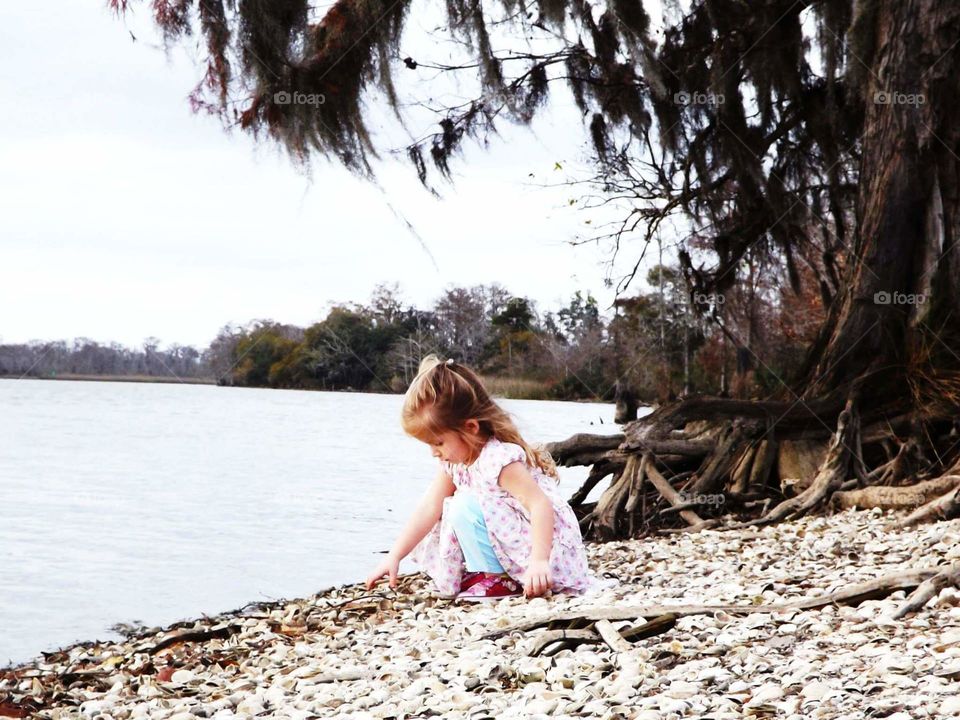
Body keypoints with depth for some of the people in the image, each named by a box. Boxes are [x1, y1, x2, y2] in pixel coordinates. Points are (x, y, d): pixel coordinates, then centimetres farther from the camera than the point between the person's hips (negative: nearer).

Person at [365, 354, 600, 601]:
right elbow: (430, 509, 5)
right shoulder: (454, 460, 3)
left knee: (465, 506, -23)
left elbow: (541, 505, -30)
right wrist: (394, 556, 2)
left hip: (546, 545, -9)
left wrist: (538, 560, -41)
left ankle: (497, 580, -12)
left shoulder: (498, 459, -24)